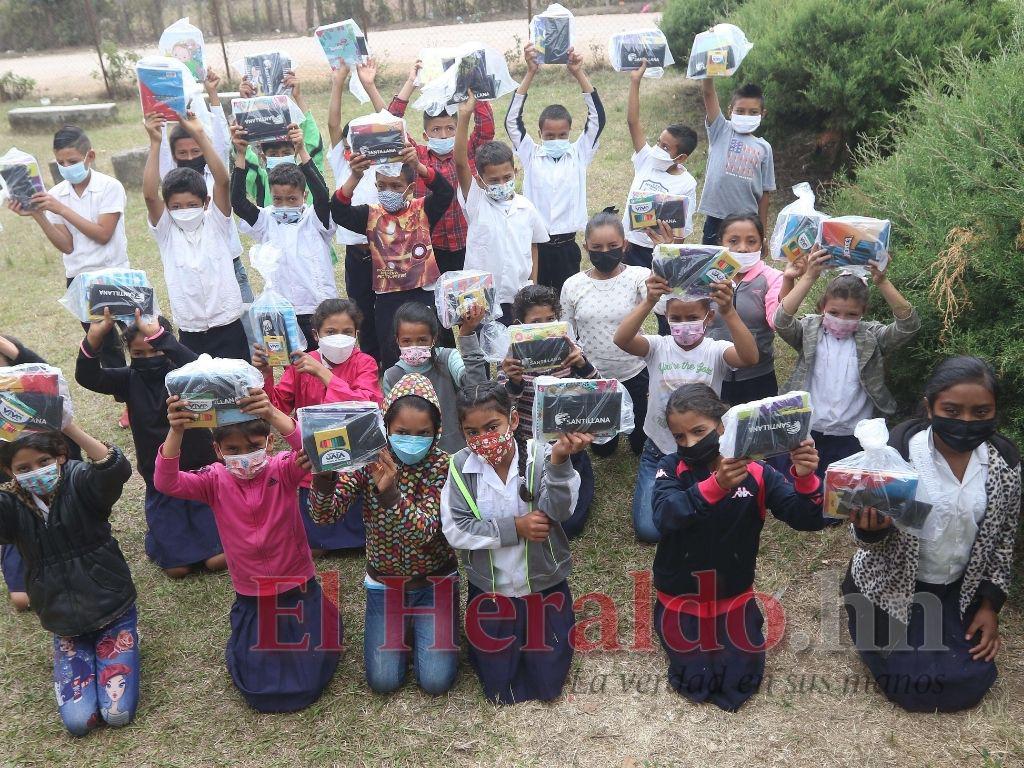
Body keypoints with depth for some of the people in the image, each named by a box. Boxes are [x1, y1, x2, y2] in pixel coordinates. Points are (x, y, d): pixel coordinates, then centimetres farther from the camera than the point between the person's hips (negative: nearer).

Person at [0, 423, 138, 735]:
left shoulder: (79, 482, -11)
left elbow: (117, 469, -34)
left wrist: (69, 427, -35)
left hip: (112, 607, -2)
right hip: (66, 623, 3)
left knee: (119, 713, -8)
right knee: (78, 720, -6)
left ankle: (112, 643, 19)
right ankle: (83, 653, 22)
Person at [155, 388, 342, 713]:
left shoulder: (283, 470, -14)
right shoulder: (215, 481, -9)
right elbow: (166, 482, -26)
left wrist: (274, 415, -54)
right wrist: (175, 432, -43)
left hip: (298, 590, -2)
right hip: (251, 599, 2)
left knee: (307, 684, 1)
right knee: (258, 691, 5)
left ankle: (323, 619, 29)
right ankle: (243, 642, 37)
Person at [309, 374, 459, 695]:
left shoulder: (442, 465, -18)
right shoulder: (369, 460, -14)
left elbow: (424, 531, -30)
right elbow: (325, 515, -22)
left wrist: (390, 491, -48)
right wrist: (324, 475, -43)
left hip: (434, 580, -1)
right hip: (384, 581, 1)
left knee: (436, 681, -8)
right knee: (383, 680, -5)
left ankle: (422, 627, 23)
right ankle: (400, 629, 25)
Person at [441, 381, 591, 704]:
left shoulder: (539, 456, -18)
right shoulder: (461, 466, -14)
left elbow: (558, 510, -30)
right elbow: (454, 530, -16)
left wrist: (559, 461, -47)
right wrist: (514, 528, -24)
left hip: (544, 582, -1)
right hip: (490, 588, 1)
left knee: (547, 684, 14)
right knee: (499, 689, 14)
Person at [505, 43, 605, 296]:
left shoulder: (579, 154, 3)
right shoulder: (531, 155, 3)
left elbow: (597, 118, -5)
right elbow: (512, 121, -6)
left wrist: (580, 74, -12)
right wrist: (529, 74, -12)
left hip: (566, 245, 1)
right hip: (535, 244, 0)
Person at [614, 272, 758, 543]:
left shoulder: (716, 350, -11)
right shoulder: (658, 347, -9)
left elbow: (750, 357, -34)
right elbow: (621, 340, -30)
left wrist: (729, 312, -48)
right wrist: (649, 302, -45)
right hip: (659, 450, 1)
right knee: (649, 530, -5)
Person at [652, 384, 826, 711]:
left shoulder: (755, 472, -14)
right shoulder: (672, 468, -14)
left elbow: (808, 520, -17)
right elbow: (665, 516, -34)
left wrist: (805, 479, -39)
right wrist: (716, 485, -51)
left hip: (733, 594, 1)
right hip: (681, 594, -1)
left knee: (741, 682, 6)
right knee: (695, 681, 1)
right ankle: (669, 623, 30)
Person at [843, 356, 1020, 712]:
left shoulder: (1005, 460, -10)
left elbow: (1004, 538, 5)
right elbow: (874, 540, -15)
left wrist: (990, 605, 3)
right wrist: (869, 527, -38)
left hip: (958, 590, 4)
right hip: (890, 587, -4)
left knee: (970, 684, 0)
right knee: (917, 686, -8)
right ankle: (873, 628, 21)